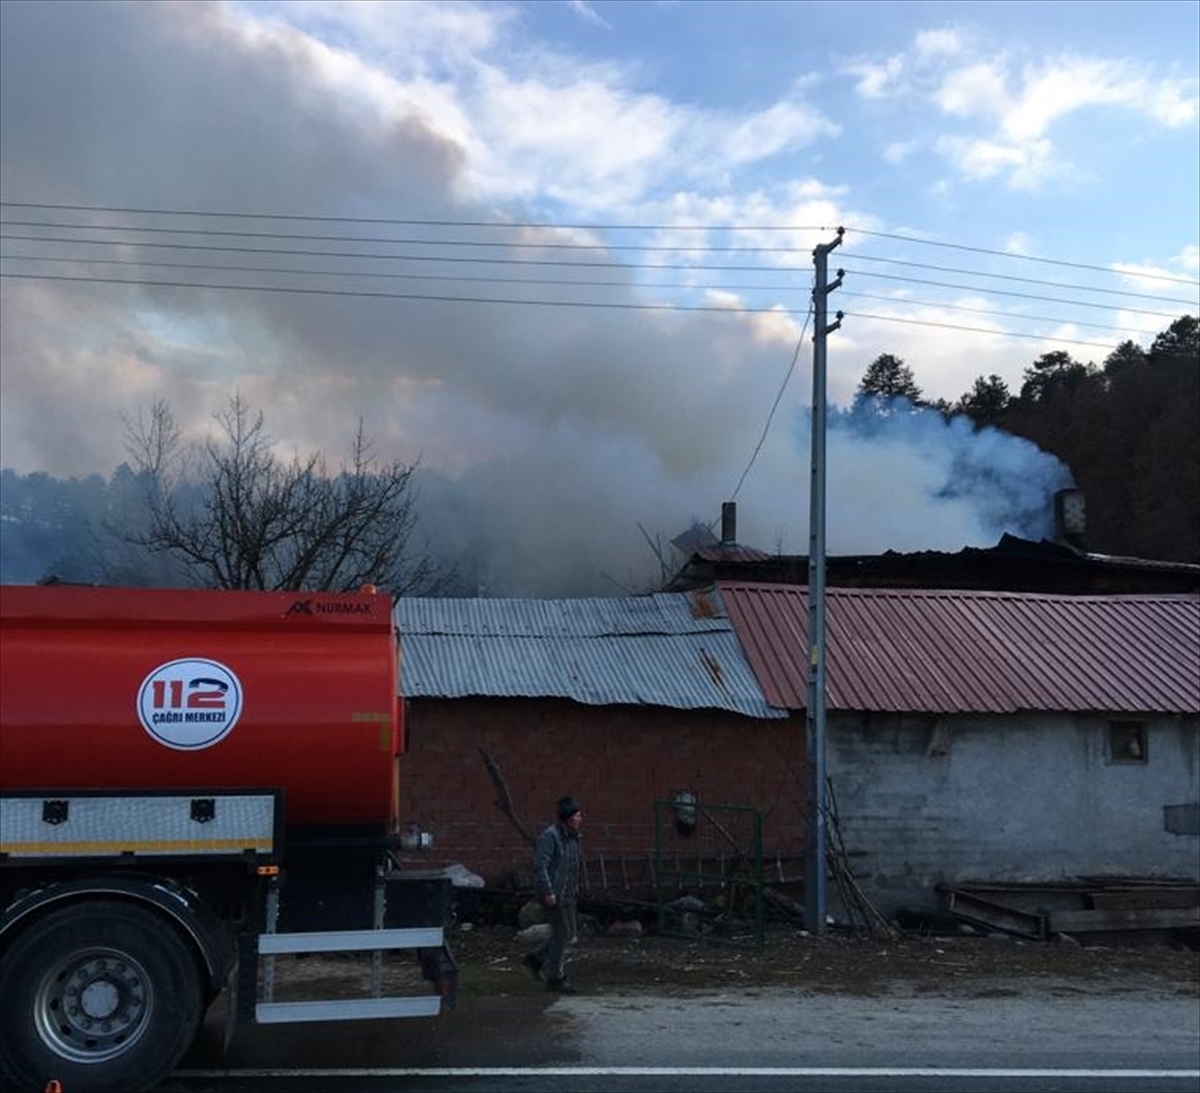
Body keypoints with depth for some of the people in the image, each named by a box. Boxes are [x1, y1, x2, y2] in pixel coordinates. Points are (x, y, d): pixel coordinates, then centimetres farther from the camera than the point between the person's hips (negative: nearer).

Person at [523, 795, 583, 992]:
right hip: (554, 895, -9)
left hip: (568, 894, 9)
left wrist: (575, 891, 20)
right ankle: (555, 979, 7)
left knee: (568, 933, 14)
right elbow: (540, 866, -21)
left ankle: (535, 959, 29)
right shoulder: (550, 836, -16)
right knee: (561, 934, -5)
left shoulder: (572, 836, 12)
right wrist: (548, 892, -25)